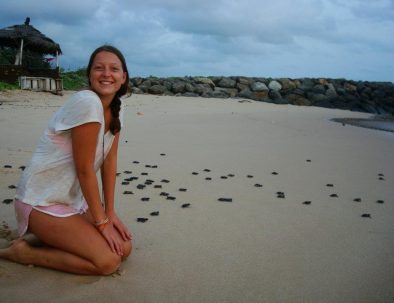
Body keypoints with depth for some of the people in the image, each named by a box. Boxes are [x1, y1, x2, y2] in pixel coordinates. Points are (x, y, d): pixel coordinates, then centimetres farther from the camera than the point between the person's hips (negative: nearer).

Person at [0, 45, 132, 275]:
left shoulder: (116, 110, 3)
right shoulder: (87, 102, -24)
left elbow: (110, 162, 4)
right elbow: (85, 170, -22)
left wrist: (110, 213, 1)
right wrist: (102, 222, -15)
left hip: (74, 199, 9)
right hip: (42, 201, -8)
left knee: (124, 248, 2)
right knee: (108, 261, -17)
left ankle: (53, 238, 17)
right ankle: (24, 252, -2)